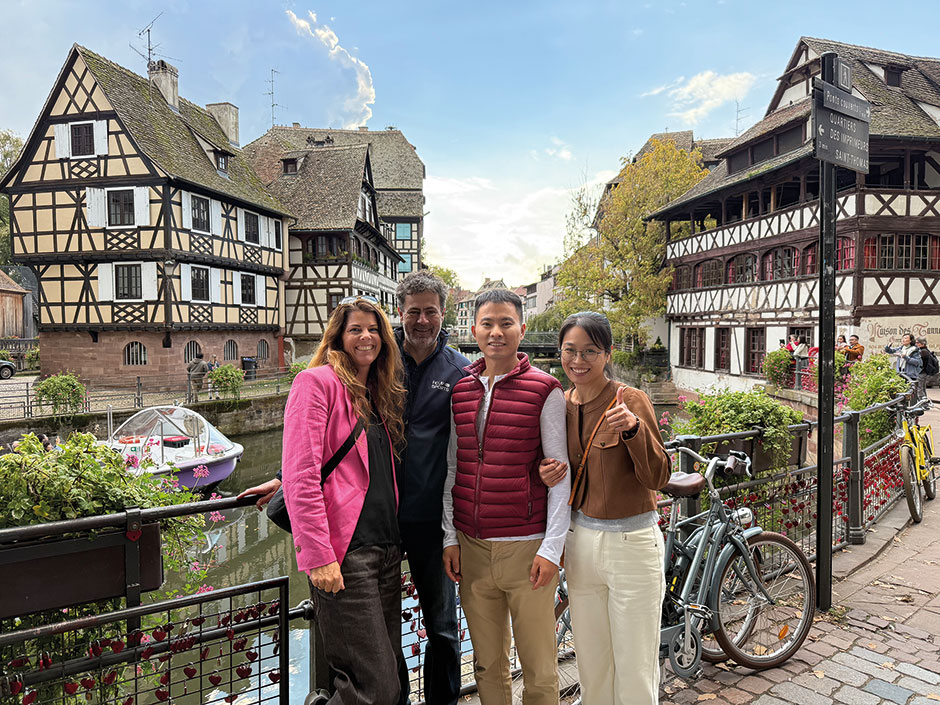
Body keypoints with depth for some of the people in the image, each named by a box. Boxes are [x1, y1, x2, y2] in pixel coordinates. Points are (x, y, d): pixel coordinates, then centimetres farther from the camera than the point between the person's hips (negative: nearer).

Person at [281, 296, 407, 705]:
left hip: (386, 548, 8)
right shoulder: (318, 381, -6)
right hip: (344, 552, -8)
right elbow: (300, 476, -14)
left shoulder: (381, 394, 17)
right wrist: (318, 556, -18)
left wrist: (396, 541, 13)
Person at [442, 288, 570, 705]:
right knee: (488, 664, 16)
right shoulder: (460, 390, 7)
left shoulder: (544, 390, -5)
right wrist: (449, 537, 8)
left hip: (527, 548, -3)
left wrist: (552, 548, -9)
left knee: (539, 669, 6)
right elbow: (451, 469, 11)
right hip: (472, 548, 4)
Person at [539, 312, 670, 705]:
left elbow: (658, 478, -15)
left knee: (635, 670, 8)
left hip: (631, 543, -4)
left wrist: (634, 428, -31)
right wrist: (548, 475, -8)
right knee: (590, 662, 18)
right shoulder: (560, 404, 3)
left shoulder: (630, 400, -11)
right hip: (580, 540, 5)